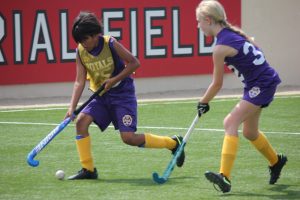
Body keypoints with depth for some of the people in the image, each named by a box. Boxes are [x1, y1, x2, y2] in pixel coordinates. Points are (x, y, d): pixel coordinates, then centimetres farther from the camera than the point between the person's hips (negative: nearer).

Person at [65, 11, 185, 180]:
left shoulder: (111, 44, -18)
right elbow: (80, 82, -8)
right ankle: (88, 169, -7)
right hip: (101, 96, 5)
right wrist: (72, 107, -19)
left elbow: (134, 63, -13)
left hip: (122, 94, -5)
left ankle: (173, 143, 7)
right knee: (81, 120, -16)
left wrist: (114, 80, -20)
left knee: (129, 138, -14)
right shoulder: (80, 52, -5)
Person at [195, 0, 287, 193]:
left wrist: (203, 103, 4)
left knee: (231, 122, -20)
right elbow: (255, 47, 17)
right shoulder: (232, 32, 3)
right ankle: (276, 161, 48)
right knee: (249, 132, 22)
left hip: (262, 84, -9)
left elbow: (217, 84, -11)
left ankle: (225, 177, -28)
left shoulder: (220, 48, -21)